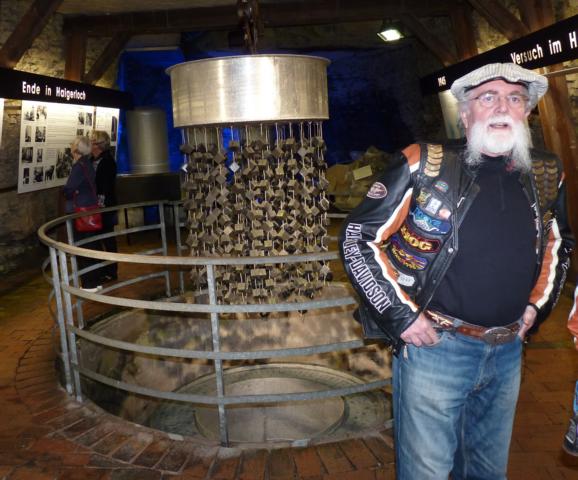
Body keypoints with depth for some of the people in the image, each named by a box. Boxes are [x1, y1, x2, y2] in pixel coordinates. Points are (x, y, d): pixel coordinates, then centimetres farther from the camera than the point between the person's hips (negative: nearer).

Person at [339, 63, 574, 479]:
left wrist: (538, 304, 10)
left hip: (509, 351, 5)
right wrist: (400, 315, -13)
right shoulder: (424, 167, -12)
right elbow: (358, 238, -9)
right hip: (435, 346, -4)